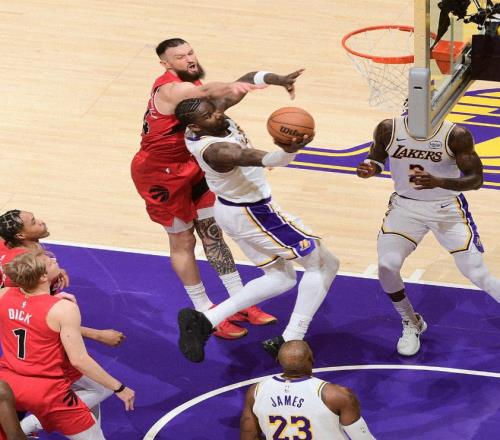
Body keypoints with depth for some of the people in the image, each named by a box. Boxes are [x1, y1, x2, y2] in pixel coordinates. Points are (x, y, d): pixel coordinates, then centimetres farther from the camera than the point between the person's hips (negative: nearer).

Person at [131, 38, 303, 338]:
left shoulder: (190, 82, 2)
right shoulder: (170, 89, -28)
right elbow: (205, 92, -49)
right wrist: (231, 87, -68)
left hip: (191, 166, 9)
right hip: (162, 173, -9)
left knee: (212, 231, 10)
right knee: (183, 240, 3)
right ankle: (205, 313, 14)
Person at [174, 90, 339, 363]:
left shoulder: (215, 123, -10)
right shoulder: (217, 150, -35)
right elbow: (266, 160, -52)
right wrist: (289, 150, -70)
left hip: (232, 211, 10)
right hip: (254, 214, -10)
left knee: (280, 278, 19)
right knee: (323, 265, 2)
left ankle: (203, 321, 5)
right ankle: (291, 342, -4)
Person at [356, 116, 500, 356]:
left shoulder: (456, 135, -23)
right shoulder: (388, 129, -16)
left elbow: (476, 179, -22)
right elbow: (377, 158, 3)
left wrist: (438, 182, -39)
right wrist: (369, 168, -22)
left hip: (447, 208, -2)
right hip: (405, 205, 2)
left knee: (478, 275, -4)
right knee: (387, 267, -15)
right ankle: (411, 325, 11)